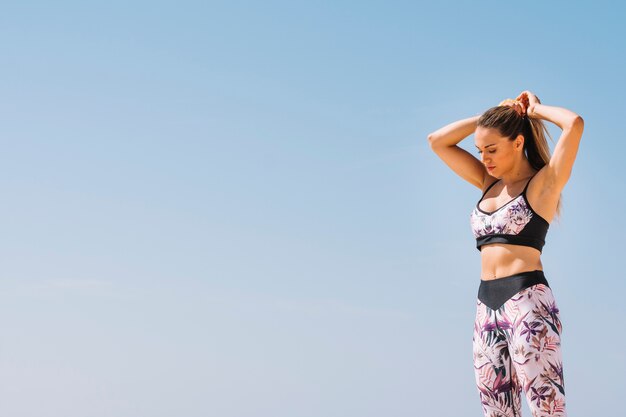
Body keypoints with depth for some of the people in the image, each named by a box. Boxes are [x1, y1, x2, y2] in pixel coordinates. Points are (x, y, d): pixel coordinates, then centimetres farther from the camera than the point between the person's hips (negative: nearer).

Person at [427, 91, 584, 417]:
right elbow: (437, 142, 19)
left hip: (527, 302, -7)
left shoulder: (544, 182, 0)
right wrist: (487, 117, 13)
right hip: (487, 307, 7)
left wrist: (536, 110, 3)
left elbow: (575, 124, -15)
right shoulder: (490, 183, 18)